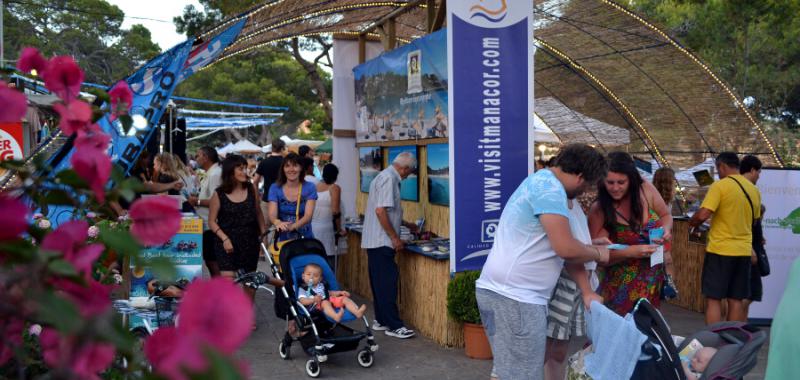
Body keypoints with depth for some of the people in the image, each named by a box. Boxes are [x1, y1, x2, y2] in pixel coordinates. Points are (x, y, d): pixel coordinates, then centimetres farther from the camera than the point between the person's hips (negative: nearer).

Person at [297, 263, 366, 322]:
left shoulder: (321, 286, 29)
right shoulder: (303, 289, 7)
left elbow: (329, 292, 33)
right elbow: (302, 301, -8)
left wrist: (340, 292, 15)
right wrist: (313, 300, -28)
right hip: (317, 305, -7)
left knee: (345, 298, -10)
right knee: (325, 302, -38)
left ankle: (357, 312, -33)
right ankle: (336, 316, -67)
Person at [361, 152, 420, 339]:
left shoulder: (385, 176, 18)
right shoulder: (389, 178, -14)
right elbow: (381, 211, -23)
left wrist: (406, 225, 32)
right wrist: (395, 237, -18)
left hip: (375, 241, 10)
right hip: (381, 241, -10)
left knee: (380, 282, 13)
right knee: (387, 282, -7)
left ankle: (381, 320, 20)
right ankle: (393, 325, -3)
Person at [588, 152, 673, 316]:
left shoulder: (646, 190, -7)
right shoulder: (599, 210, -15)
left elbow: (666, 215, 11)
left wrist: (665, 229, -11)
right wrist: (631, 252, -28)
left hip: (654, 276, 3)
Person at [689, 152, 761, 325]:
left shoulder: (720, 186, -12)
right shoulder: (753, 189, 9)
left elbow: (703, 214, -19)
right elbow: (755, 218, 19)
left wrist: (692, 222, 1)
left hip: (720, 249, -6)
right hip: (744, 250, 6)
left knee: (713, 299, 0)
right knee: (736, 300, 10)